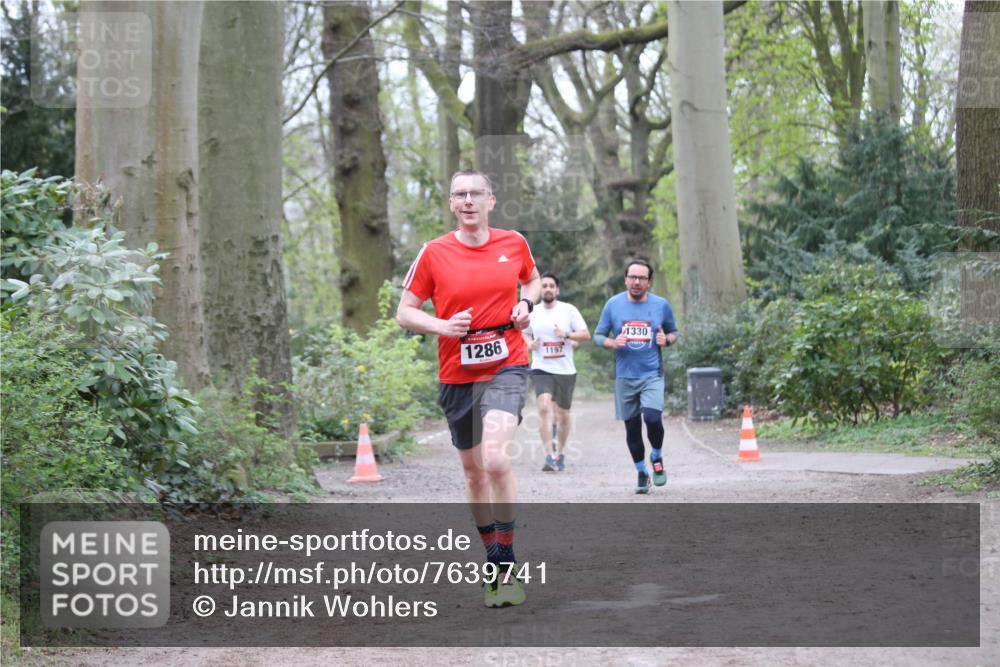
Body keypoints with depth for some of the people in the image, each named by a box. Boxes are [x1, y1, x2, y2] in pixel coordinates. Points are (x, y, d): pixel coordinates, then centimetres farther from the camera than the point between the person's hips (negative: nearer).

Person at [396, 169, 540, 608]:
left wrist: (526, 304, 2)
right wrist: (443, 326, -14)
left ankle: (507, 571, -17)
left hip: (506, 367, -2)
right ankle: (494, 561, 29)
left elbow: (532, 280, 24)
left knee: (495, 458, -23)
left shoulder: (514, 243, 3)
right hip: (457, 375, 2)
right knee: (473, 472, 11)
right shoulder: (434, 253, -1)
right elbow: (404, 312, 4)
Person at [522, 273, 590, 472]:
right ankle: (549, 456, -23)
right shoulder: (533, 312, 5)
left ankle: (560, 453, 30)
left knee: (563, 414, 9)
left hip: (565, 370, 0)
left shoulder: (569, 310, -1)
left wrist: (567, 334, -17)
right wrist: (530, 343, -1)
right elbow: (526, 333, 21)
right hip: (541, 369, 0)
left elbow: (586, 334, 0)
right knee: (544, 406, -21)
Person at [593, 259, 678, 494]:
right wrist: (612, 343, -13)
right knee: (632, 428, 5)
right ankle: (642, 473, 22)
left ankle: (657, 458, 7)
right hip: (625, 376, 2)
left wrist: (667, 340, -8)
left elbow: (673, 332, 14)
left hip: (652, 375, -1)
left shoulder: (661, 305, 2)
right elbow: (598, 335, 7)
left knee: (652, 418, -21)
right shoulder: (613, 304, 1)